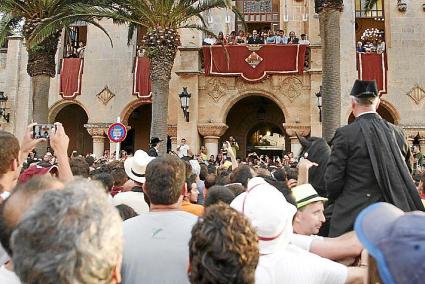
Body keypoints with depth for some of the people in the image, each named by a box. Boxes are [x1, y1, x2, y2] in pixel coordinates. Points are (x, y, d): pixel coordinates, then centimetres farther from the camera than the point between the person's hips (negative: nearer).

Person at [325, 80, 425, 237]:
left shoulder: (345, 134, -12)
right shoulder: (397, 133, 3)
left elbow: (333, 179, -10)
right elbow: (405, 175, 12)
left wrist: (336, 200, 9)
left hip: (354, 214, -4)